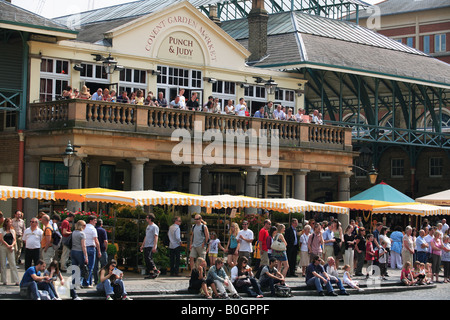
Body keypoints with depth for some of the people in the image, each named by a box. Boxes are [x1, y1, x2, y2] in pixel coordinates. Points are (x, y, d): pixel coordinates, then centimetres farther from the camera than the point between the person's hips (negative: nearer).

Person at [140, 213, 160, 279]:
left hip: (151, 246, -9)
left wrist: (154, 246, -21)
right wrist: (142, 245, 22)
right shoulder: (148, 227, 21)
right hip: (146, 246, 9)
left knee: (148, 258, -20)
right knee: (146, 259, 4)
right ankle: (150, 273, 7)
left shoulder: (155, 227, -7)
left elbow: (156, 237, -13)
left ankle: (156, 271, -12)